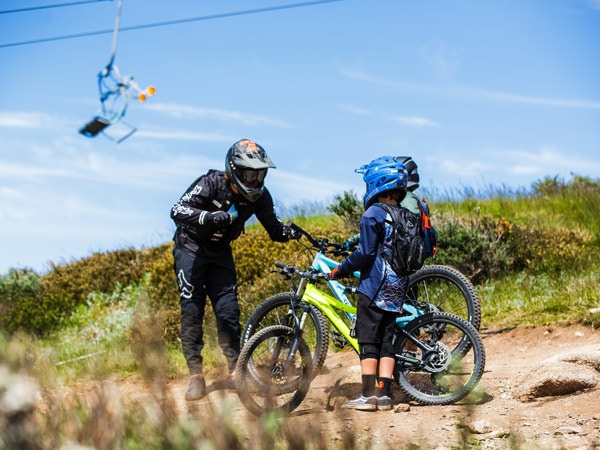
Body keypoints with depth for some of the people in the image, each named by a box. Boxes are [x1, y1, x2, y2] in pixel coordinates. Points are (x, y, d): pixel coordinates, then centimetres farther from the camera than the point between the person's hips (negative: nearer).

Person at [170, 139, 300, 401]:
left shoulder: (259, 196, -13)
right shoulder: (212, 183, -26)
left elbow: (273, 229, -6)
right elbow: (178, 211, -36)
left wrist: (288, 233, -29)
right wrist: (210, 216, -53)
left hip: (220, 253, 4)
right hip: (191, 249, -3)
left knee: (228, 310, -6)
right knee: (192, 310, -8)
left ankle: (235, 372, 3)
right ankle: (196, 376, -2)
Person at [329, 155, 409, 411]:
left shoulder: (373, 215, -11)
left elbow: (365, 253, -15)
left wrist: (340, 270, -4)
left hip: (374, 286, -7)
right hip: (397, 290, 7)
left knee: (368, 341, -3)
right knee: (387, 340, 9)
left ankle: (368, 395, -5)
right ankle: (384, 395, 7)